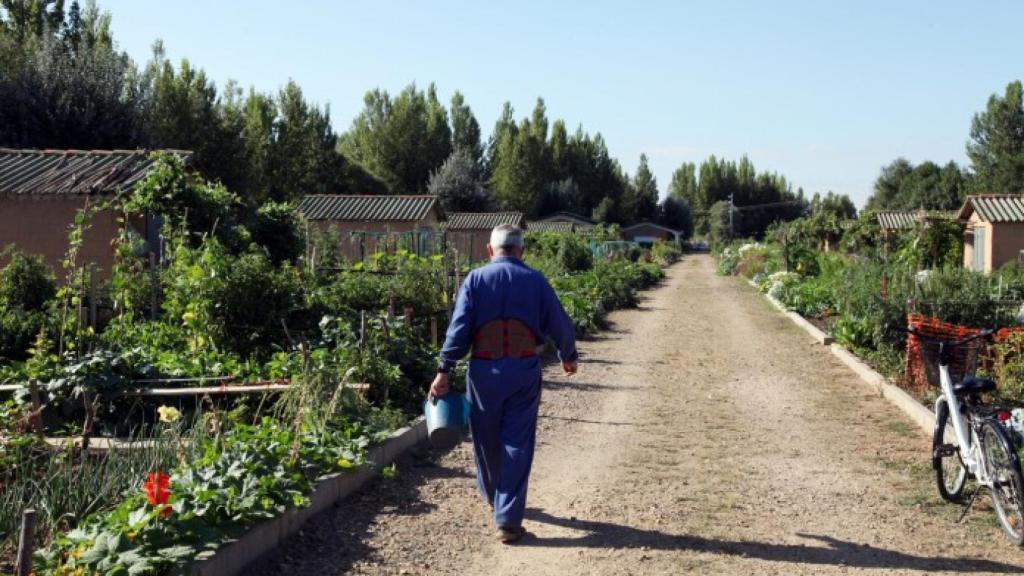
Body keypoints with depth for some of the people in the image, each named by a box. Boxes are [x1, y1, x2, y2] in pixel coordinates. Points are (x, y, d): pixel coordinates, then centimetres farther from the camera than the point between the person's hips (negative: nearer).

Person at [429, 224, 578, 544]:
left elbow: (459, 327, -8)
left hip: (484, 370, 0)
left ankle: (492, 495, 41)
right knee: (517, 445, 3)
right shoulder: (535, 280, 3)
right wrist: (568, 356, 25)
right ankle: (508, 520, 0)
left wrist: (444, 370, -7)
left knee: (486, 438, 19)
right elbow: (560, 325, 7)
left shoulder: (476, 280, 0)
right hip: (525, 371, 0)